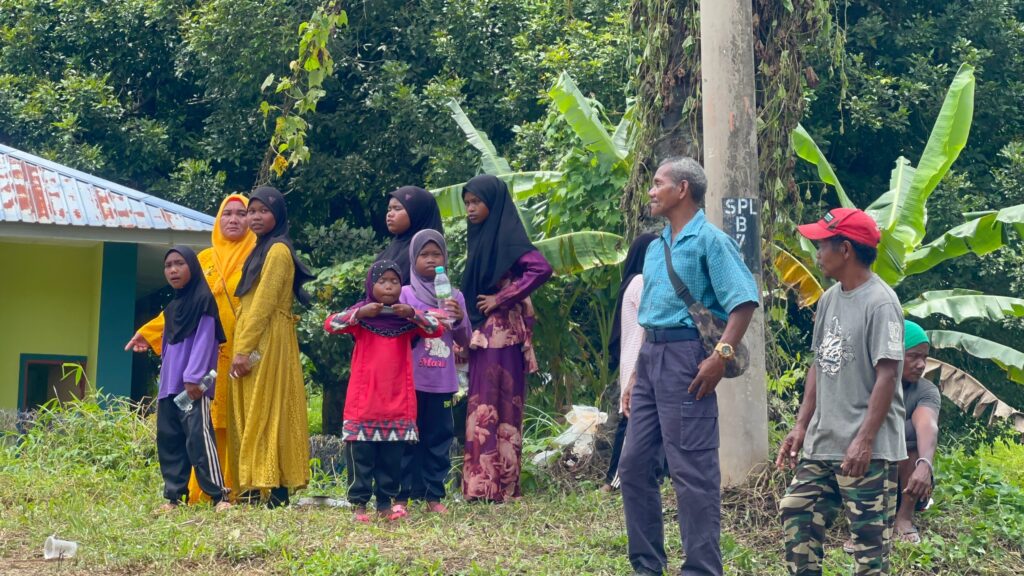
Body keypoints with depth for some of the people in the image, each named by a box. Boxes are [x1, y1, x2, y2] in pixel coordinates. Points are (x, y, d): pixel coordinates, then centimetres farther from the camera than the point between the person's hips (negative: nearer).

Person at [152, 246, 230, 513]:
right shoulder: (171, 308, 20)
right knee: (168, 439, 5)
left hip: (193, 384, -8)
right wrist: (164, 380, 17)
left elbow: (204, 340, -11)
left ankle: (219, 495, -17)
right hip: (169, 385, 8)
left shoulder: (203, 299, -4)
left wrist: (193, 377, -18)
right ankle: (173, 496, 9)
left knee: (199, 435, -17)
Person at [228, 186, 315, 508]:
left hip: (267, 342, -9)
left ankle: (274, 488, -11)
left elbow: (263, 304, -17)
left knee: (265, 413, -10)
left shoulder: (277, 251, -10)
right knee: (253, 414, 7)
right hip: (255, 342, 9)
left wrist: (243, 349, -20)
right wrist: (242, 345, 14)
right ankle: (253, 486, 8)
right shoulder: (263, 250, 20)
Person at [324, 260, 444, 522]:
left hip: (398, 401, 2)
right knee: (361, 451, -2)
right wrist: (360, 313, -28)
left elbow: (437, 329, -6)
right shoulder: (360, 314, 0)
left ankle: (386, 501, 13)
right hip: (364, 400, -2)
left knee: (393, 454, 5)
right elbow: (330, 324, -14)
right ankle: (359, 502, 4)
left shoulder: (407, 317, 6)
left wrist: (412, 314, -22)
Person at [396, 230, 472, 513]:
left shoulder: (455, 297, 9)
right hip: (411, 380, -3)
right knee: (407, 437, -1)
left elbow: (465, 342, 7)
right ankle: (402, 495, 5)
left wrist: (460, 320, -13)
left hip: (443, 382, 3)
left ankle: (433, 494, 11)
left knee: (440, 437, 4)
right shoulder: (405, 294, 2)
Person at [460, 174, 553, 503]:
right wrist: (467, 333, 9)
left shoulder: (506, 236, -10)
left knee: (497, 407, -7)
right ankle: (482, 484, 12)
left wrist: (501, 299, -17)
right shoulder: (481, 237, 15)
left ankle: (500, 485, -4)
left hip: (501, 334, -8)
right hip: (483, 333, 8)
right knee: (483, 407, 8)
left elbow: (541, 268, -23)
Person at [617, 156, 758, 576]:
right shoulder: (656, 247, 17)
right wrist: (636, 377, 20)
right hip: (651, 358, 9)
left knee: (691, 471, -7)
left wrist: (721, 355, -24)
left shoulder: (710, 241, -7)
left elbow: (745, 301, -15)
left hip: (685, 357, -9)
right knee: (634, 463, 10)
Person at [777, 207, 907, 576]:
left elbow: (887, 375, -18)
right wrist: (801, 427, 14)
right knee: (798, 518, 10)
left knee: (869, 544, -2)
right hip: (821, 446, 9)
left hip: (868, 452, -9)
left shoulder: (880, 303, -14)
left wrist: (864, 441, -22)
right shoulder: (829, 300, 11)